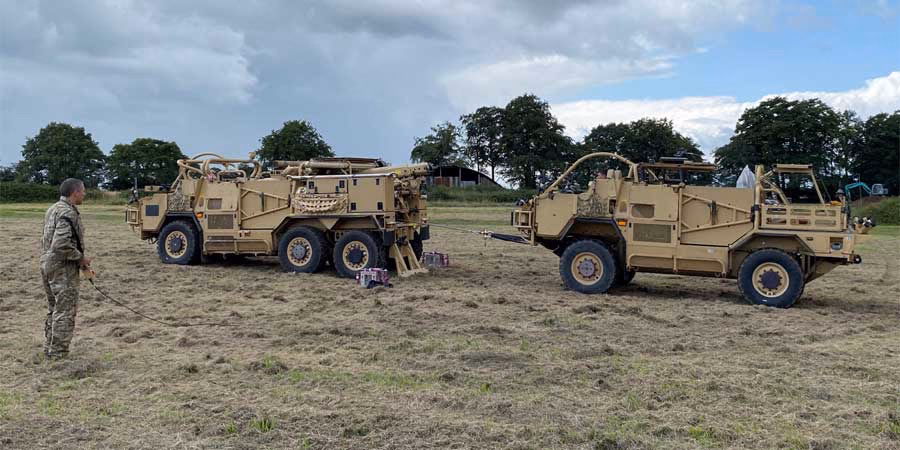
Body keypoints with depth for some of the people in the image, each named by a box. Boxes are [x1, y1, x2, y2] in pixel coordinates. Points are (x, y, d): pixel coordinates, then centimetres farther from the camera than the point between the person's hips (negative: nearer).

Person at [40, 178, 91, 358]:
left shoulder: (53, 209, 13)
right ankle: (58, 354, 0)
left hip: (47, 265, 10)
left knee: (53, 310, 19)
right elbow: (61, 245, -28)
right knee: (65, 313, -3)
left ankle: (49, 348, 26)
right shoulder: (68, 213, -18)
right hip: (63, 269, -10)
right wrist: (81, 258, -14)